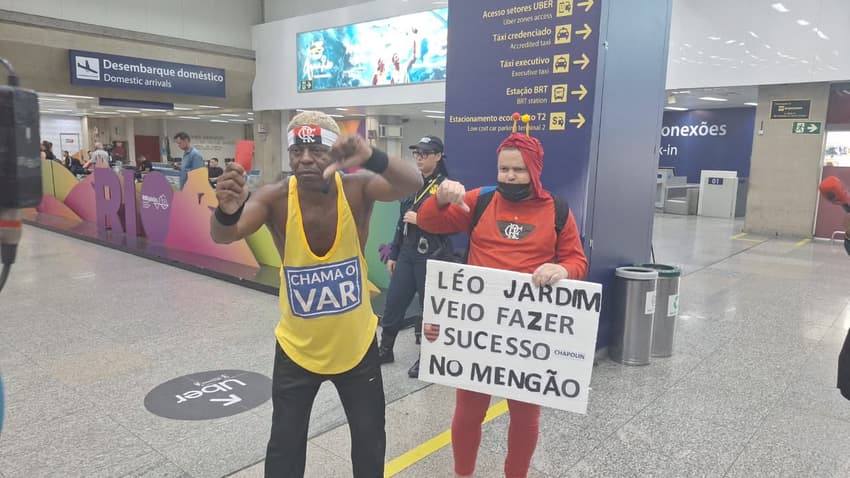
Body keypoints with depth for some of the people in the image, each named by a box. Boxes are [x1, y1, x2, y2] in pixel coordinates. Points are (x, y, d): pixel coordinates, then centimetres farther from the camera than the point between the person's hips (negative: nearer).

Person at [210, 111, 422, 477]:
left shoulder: (357, 189, -19)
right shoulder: (275, 198, -19)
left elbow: (412, 186, -36)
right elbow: (223, 236, -33)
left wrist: (373, 158, -56)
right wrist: (227, 212, -56)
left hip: (357, 345, 1)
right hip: (297, 349, 0)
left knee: (370, 443, 20)